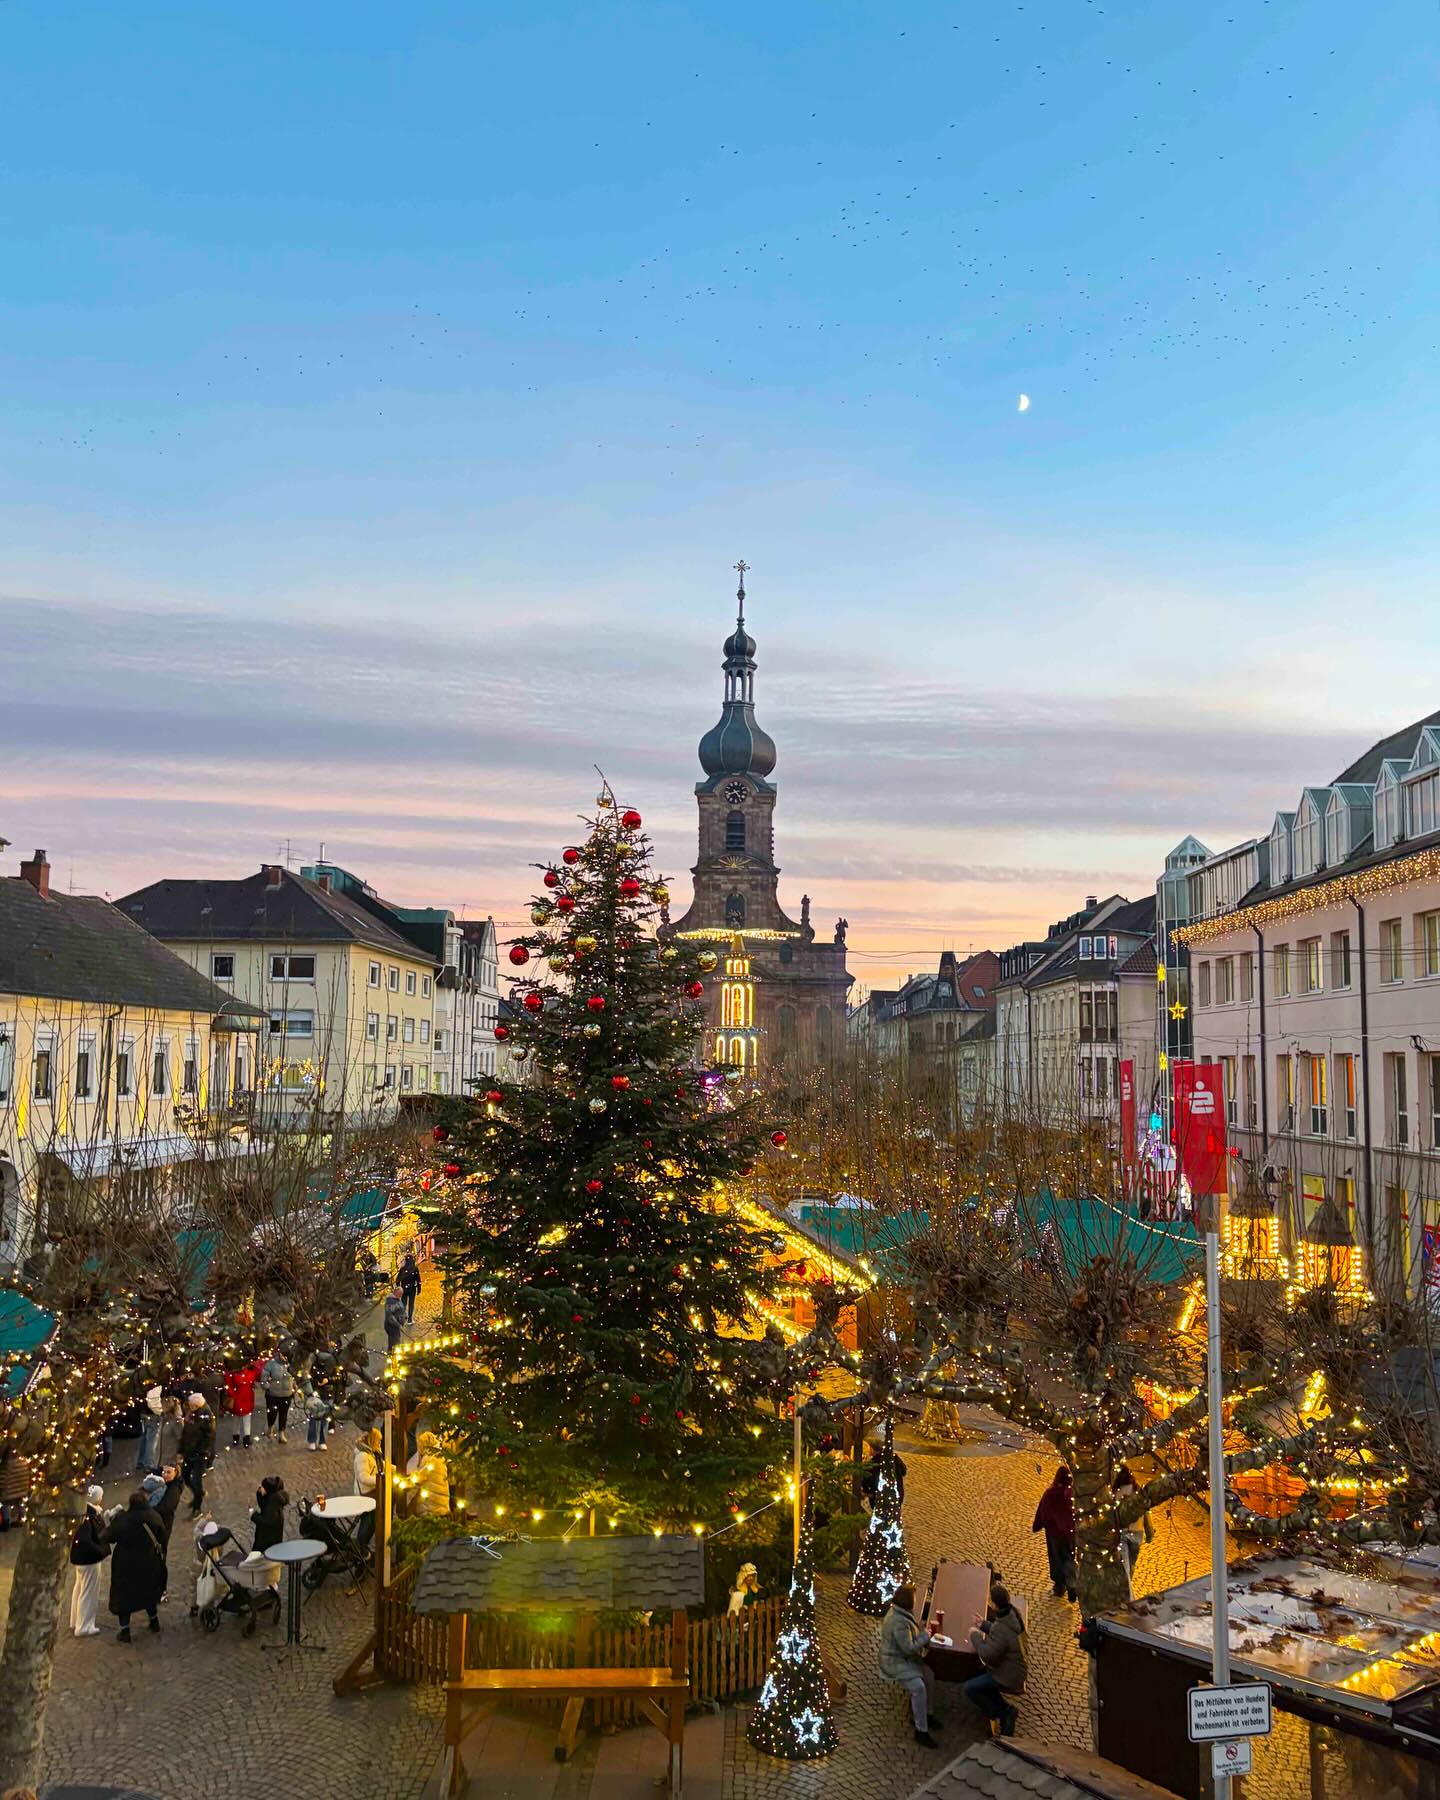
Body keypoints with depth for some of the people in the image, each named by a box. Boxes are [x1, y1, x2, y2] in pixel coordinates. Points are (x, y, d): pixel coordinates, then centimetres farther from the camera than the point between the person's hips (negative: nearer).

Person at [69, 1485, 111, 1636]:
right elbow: (84, 1541, -31)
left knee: (79, 1589, 24)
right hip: (88, 1559, -10)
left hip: (81, 1558, 10)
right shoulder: (88, 1517, -29)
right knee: (89, 1592, 6)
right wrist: (101, 1551, -22)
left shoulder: (90, 1513, -1)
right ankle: (84, 1627, 18)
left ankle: (76, 1622, 40)